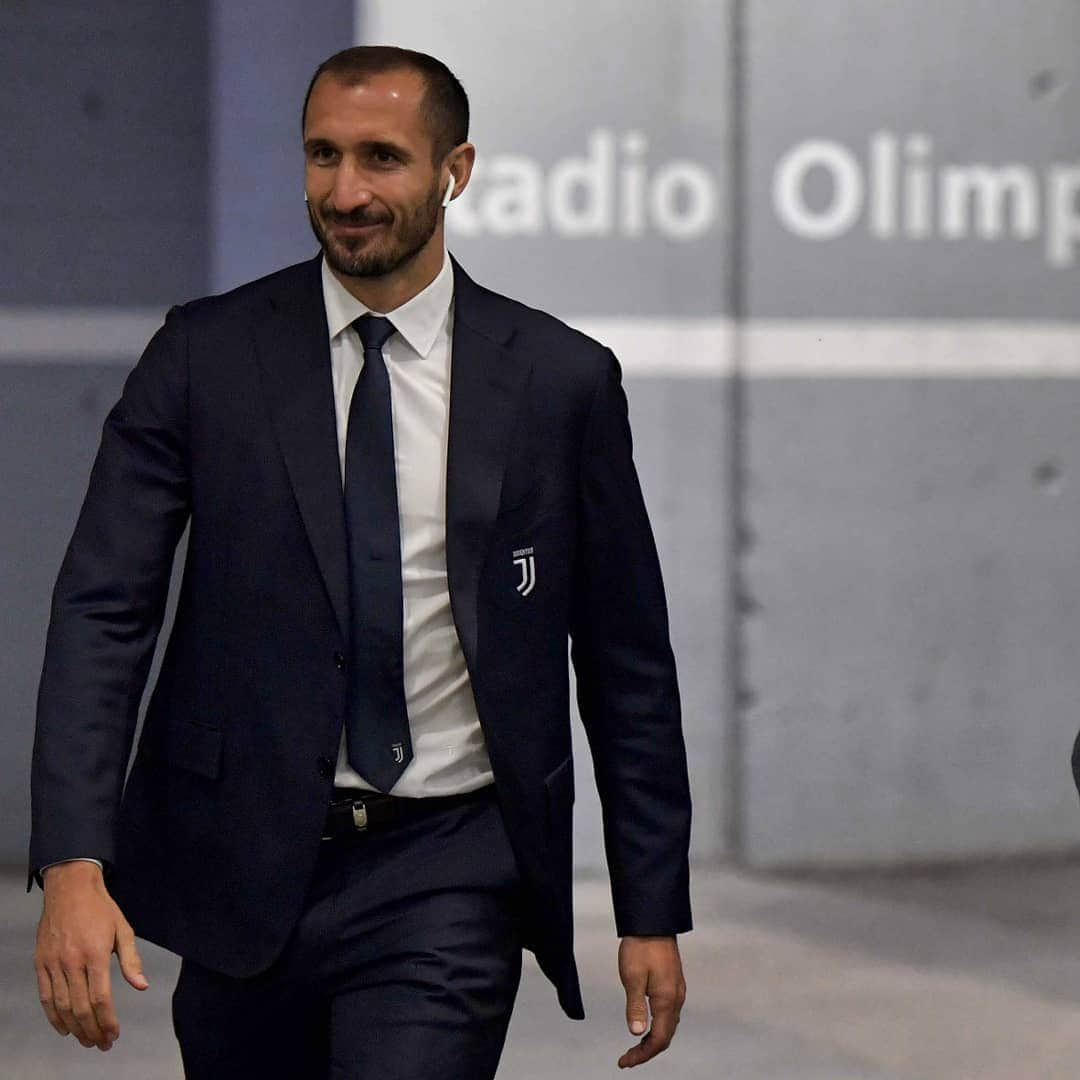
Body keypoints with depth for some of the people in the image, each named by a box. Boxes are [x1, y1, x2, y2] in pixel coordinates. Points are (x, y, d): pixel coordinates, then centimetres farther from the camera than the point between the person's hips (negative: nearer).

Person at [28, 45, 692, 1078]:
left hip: (449, 882, -1)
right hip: (247, 870, 1)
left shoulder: (560, 379, 0)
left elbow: (625, 657, 6)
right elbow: (101, 611, -6)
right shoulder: (205, 356, 0)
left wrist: (652, 912, 6)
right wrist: (72, 864, -18)